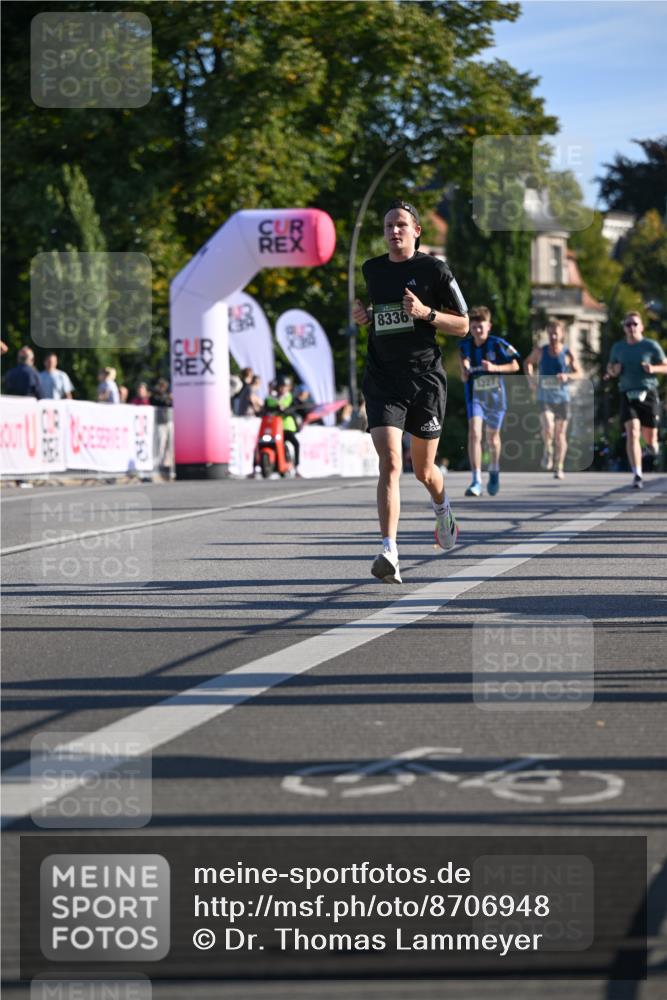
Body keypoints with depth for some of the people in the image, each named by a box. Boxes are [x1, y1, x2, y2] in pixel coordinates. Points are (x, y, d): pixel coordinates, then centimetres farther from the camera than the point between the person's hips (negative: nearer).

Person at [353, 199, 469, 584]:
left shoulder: (434, 270, -2)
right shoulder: (371, 270, 9)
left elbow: (463, 325, 0)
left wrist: (425, 313, -16)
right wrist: (362, 316, 5)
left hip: (426, 377, -1)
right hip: (383, 381, 1)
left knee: (424, 471, 12)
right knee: (390, 462, -18)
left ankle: (442, 508, 49)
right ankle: (390, 554, -25)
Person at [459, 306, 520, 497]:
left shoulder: (497, 344, -12)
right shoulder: (465, 346, -3)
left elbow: (515, 366, -7)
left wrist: (494, 368, -21)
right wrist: (464, 372, -9)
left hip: (495, 396, 0)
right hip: (475, 396, 1)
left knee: (492, 437, 15)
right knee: (474, 433, -19)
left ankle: (494, 471, 43)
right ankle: (476, 481, -22)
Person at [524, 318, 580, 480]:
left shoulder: (568, 353, -1)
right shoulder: (540, 351, 1)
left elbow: (579, 373, 2)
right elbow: (528, 362, 19)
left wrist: (567, 376, -19)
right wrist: (529, 376, 1)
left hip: (562, 397, 1)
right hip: (544, 397, -1)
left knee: (560, 434, 6)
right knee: (548, 427, -23)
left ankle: (559, 468, 18)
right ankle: (548, 451, 6)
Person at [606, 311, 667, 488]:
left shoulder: (651, 346, 0)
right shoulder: (618, 347, 9)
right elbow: (610, 368, 22)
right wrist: (613, 371, -3)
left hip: (648, 394, -1)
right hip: (628, 395, 1)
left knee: (649, 438, 6)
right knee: (632, 433, -17)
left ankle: (652, 443, 46)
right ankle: (637, 475, -21)